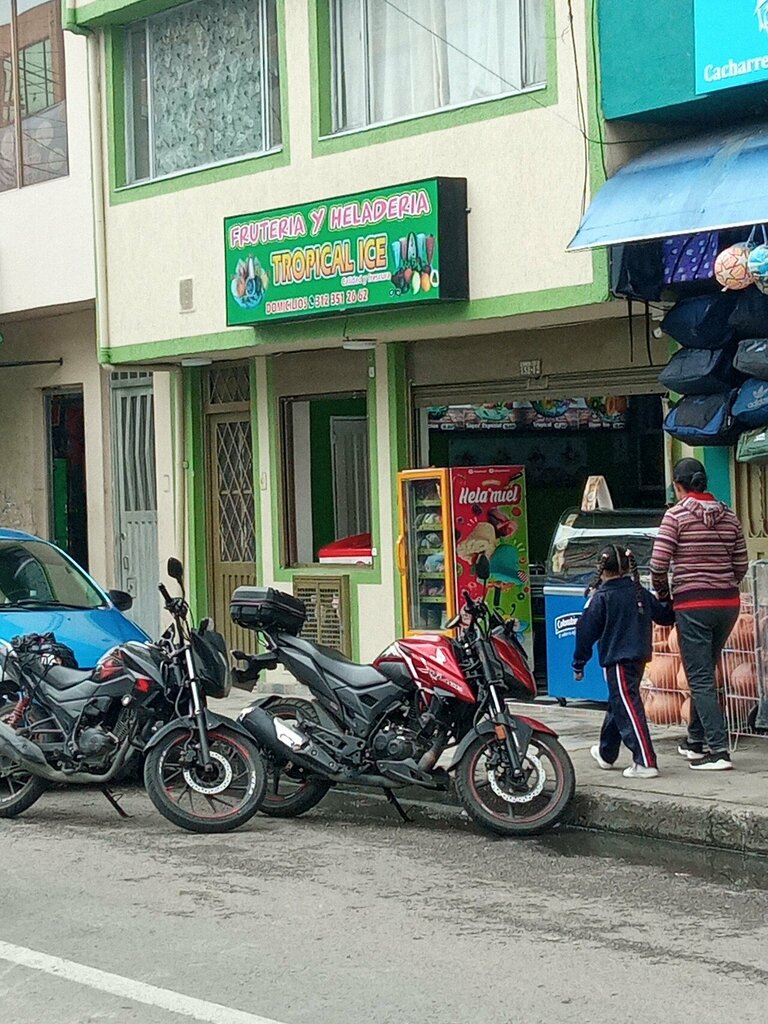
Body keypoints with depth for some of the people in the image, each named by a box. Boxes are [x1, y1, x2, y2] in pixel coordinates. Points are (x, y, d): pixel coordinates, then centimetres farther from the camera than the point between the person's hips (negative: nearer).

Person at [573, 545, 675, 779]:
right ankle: (606, 754, 37)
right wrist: (671, 606, 37)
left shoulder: (601, 598, -9)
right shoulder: (640, 593, 6)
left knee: (628, 709, -10)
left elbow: (587, 632, -7)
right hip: (640, 658, 8)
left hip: (618, 661, -8)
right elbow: (664, 616, 14)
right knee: (617, 705, 22)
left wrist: (579, 663, 2)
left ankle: (645, 762, -18)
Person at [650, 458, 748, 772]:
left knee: (700, 679, -4)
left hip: (692, 604, -6)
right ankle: (695, 740, 29)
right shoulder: (728, 516, 8)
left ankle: (719, 750, -11)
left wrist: (662, 593, 6)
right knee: (704, 673, 19)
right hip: (727, 602, 6)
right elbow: (741, 565, 9)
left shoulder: (676, 515, -8)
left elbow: (659, 564, -11)